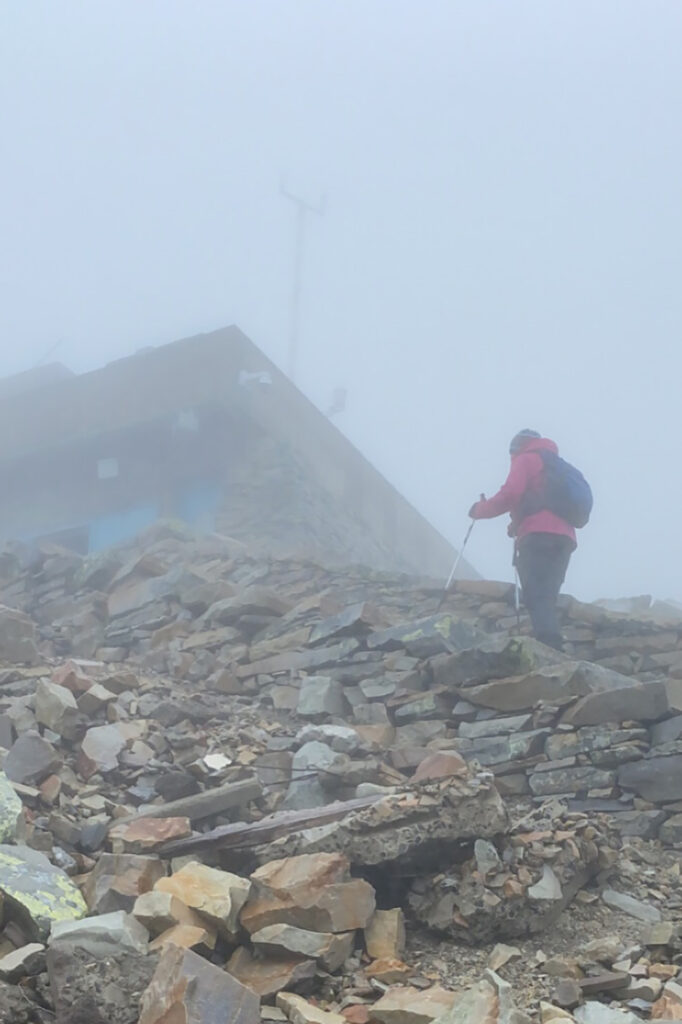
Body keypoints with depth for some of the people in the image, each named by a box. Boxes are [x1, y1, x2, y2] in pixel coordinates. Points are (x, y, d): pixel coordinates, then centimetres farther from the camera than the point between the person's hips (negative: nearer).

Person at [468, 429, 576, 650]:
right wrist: (518, 524, 29)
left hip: (538, 537, -8)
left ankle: (549, 649, -34)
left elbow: (510, 494, -6)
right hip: (563, 538, 8)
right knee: (546, 599, 8)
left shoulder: (526, 459, 9)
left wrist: (481, 509, 8)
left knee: (537, 598, -18)